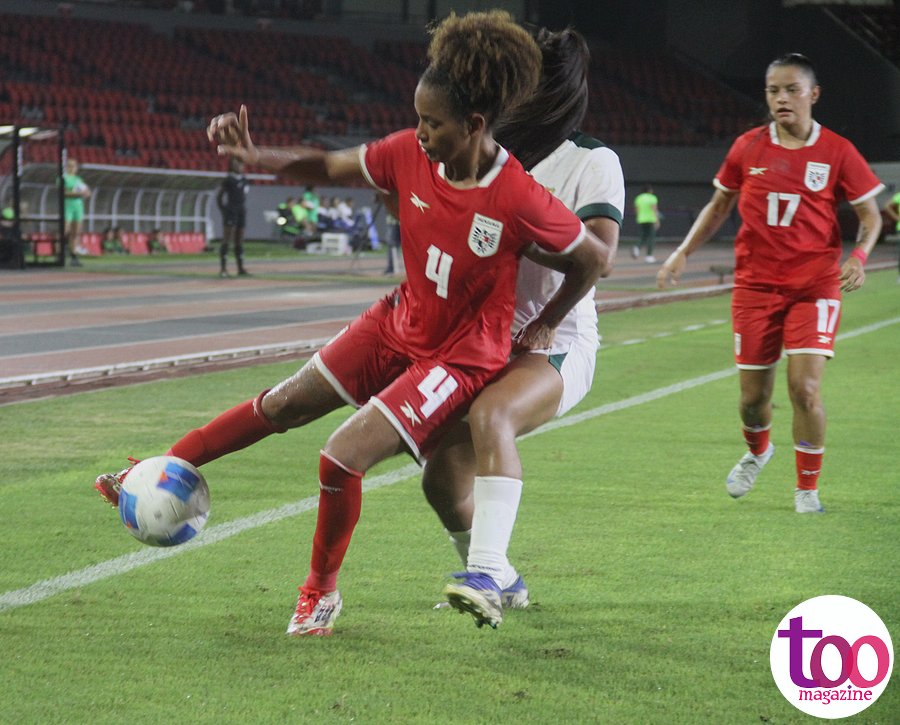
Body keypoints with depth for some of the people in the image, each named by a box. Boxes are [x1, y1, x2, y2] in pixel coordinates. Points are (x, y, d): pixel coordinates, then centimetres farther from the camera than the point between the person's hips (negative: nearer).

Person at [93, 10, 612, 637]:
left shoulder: (520, 201, -29)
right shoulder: (410, 154, -14)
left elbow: (595, 259, -14)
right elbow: (328, 168, 3)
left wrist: (544, 328, -3)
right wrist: (253, 156, -12)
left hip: (461, 356, -6)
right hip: (397, 324, 6)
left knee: (343, 460, -16)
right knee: (283, 405, 14)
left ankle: (322, 592, 10)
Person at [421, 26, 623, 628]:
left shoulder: (593, 163, -8)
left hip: (555, 344, -6)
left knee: (490, 414, -36)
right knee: (444, 477, -2)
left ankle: (487, 571, -42)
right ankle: (502, 584, 24)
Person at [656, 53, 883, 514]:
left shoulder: (836, 151, -4)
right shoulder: (747, 148, 3)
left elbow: (870, 216, 2)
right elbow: (720, 204, 17)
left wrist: (858, 257, -16)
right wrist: (684, 251, 8)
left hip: (814, 285, -2)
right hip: (755, 283, 2)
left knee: (805, 387, -16)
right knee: (753, 396, 5)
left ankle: (807, 487, 4)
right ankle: (757, 452, 41)